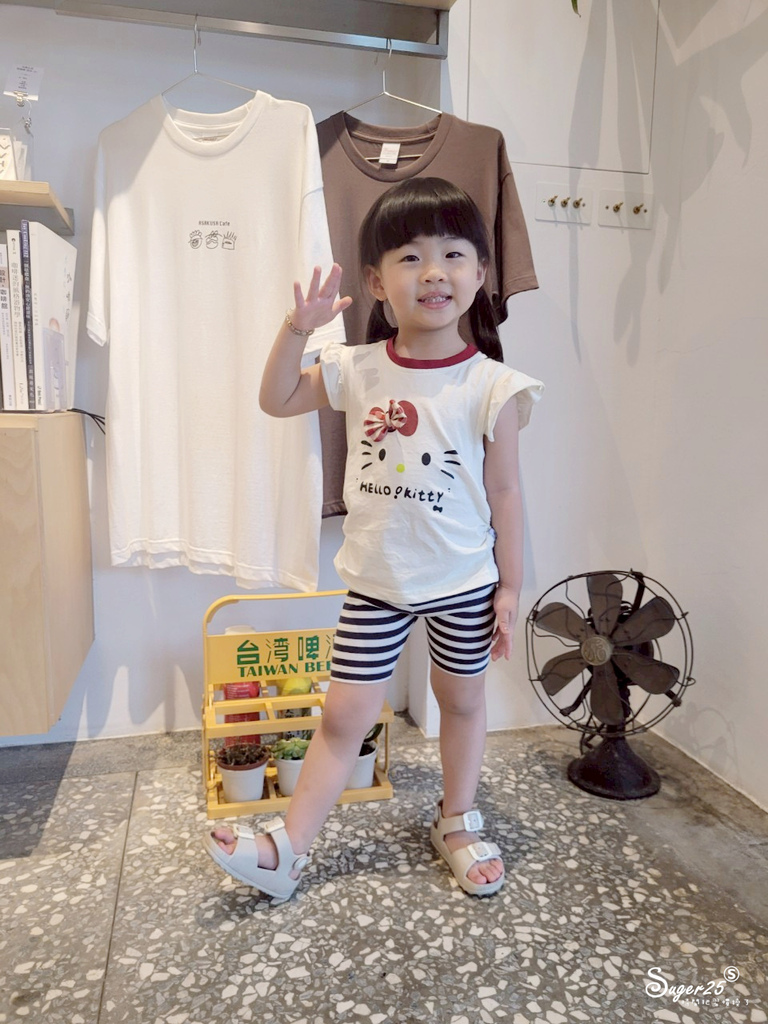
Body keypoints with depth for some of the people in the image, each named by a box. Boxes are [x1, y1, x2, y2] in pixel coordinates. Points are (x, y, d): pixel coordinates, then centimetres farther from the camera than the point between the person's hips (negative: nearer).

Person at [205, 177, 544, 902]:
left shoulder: (492, 386, -11)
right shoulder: (359, 370, -4)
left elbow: (504, 494, -6)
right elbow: (276, 401, 8)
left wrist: (510, 587, -4)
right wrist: (296, 330, -7)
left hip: (464, 583, -1)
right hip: (376, 580, 2)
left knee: (462, 701, 18)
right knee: (344, 716, 8)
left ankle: (457, 824, 41)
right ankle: (287, 849, 21)